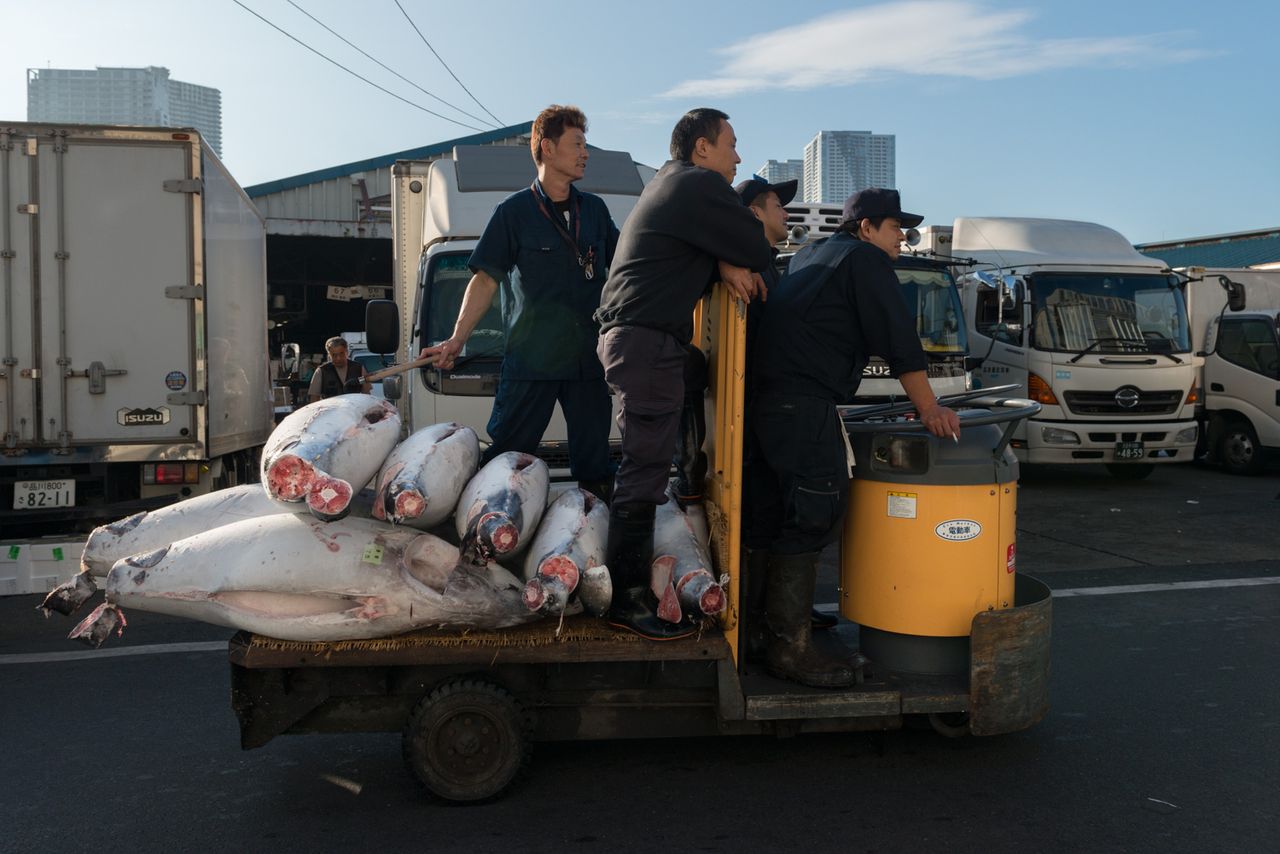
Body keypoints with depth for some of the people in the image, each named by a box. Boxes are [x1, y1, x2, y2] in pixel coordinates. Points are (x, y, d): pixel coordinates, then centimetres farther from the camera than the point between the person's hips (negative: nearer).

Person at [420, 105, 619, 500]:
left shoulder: (595, 209, 13)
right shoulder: (514, 212, 1)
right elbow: (485, 279, -1)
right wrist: (457, 339, -8)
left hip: (589, 359, 4)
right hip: (530, 360, -4)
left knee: (594, 465, 7)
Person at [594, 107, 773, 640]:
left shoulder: (669, 182, 23)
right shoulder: (701, 185, -8)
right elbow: (756, 252, -8)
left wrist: (724, 266, 0)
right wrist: (736, 263, 15)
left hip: (631, 336, 11)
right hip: (648, 341, -11)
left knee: (646, 468, 14)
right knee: (645, 472, -10)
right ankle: (627, 599, -8)